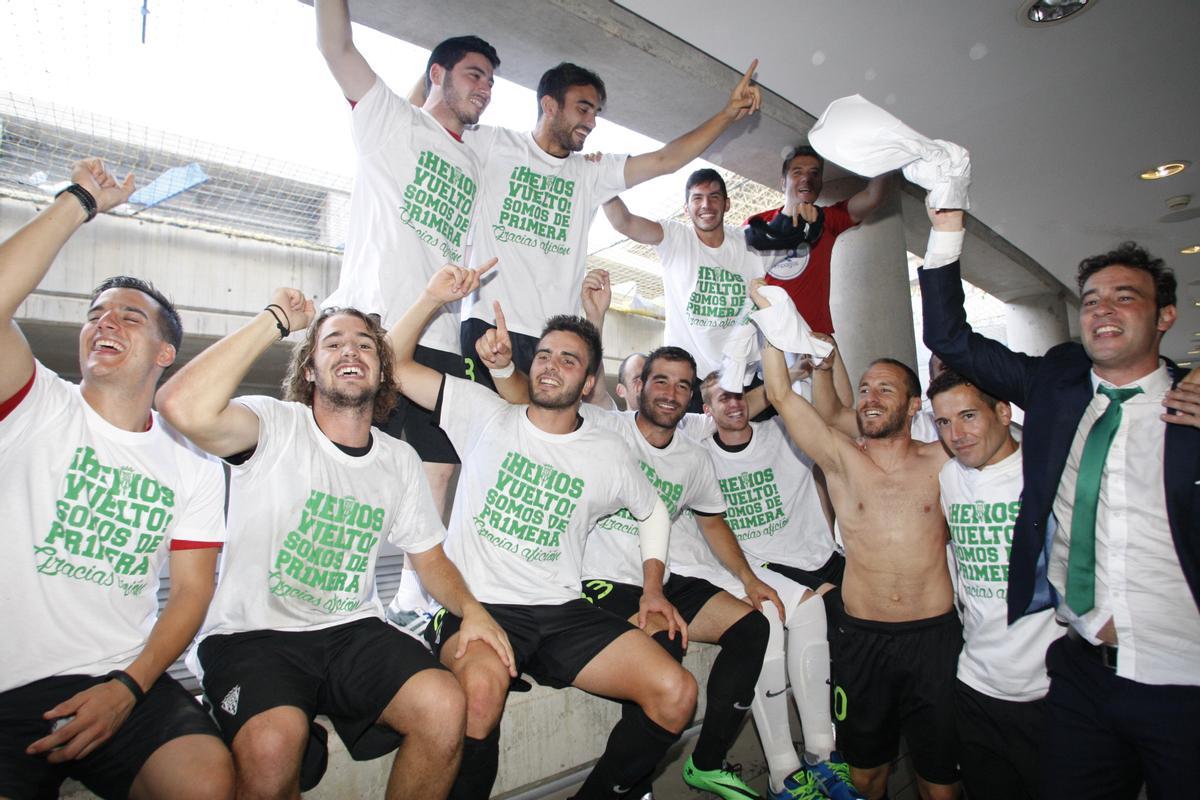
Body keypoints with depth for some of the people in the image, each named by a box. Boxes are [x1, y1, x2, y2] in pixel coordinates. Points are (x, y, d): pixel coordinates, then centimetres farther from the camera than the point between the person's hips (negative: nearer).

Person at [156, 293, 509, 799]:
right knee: (273, 743, -33)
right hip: (253, 635, -3)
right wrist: (276, 319, -18)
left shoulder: (400, 459, 7)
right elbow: (183, 407, -29)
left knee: (445, 707, -21)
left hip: (353, 632, 4)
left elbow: (429, 557, 14)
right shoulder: (274, 426, -6)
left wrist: (469, 608, -7)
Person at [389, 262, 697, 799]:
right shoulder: (486, 414, 3)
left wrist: (653, 588, 14)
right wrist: (433, 298, -9)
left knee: (676, 693, -12)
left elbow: (652, 511, 24)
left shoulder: (607, 453, 8)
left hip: (562, 613, 3)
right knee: (483, 685, -38)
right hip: (476, 604, -3)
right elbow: (395, 363, 2)